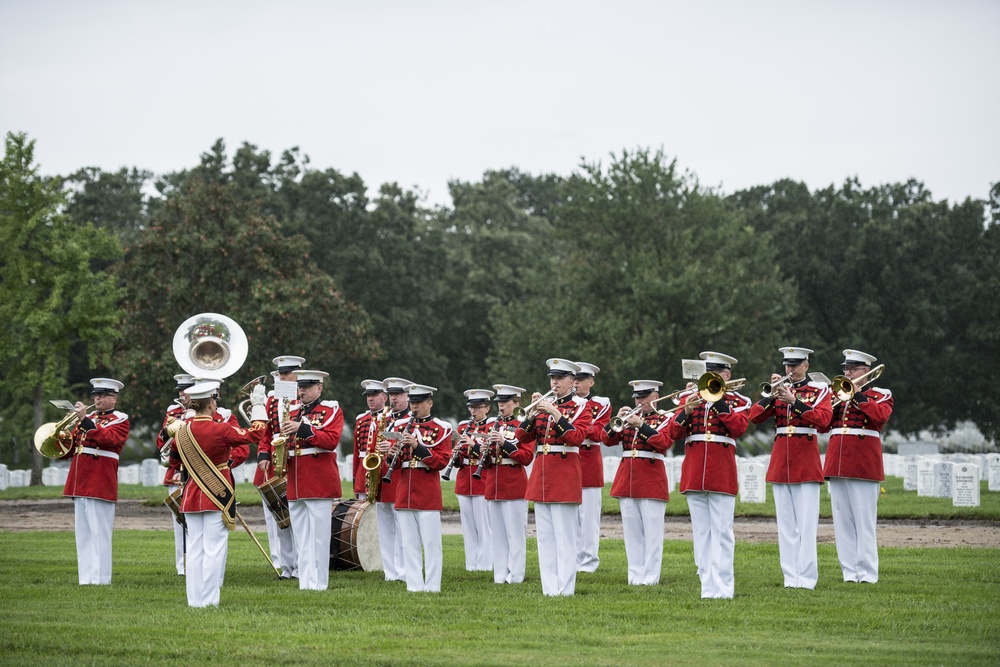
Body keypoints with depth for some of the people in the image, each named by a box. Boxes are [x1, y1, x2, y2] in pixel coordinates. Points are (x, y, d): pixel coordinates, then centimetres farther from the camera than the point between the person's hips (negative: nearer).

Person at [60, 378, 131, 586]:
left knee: (99, 533, -6)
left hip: (100, 485, -7)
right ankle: (86, 578, 12)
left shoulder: (120, 420, -1)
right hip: (79, 483, 7)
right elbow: (69, 449, 19)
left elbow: (106, 438, -21)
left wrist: (84, 419, -25)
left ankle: (100, 579, -4)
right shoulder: (89, 418, 19)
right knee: (83, 535, 8)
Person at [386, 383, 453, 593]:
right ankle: (414, 585, 9)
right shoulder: (402, 427, 14)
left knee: (431, 542, -2)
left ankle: (432, 586, 2)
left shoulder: (441, 428, 0)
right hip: (404, 493, 5)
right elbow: (395, 464, 15)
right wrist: (393, 456, -8)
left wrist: (418, 446, -20)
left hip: (428, 493, -4)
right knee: (408, 543, 5)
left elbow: (442, 461, -9)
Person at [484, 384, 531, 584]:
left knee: (515, 533, -3)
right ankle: (500, 574, 10)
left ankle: (515, 574, -1)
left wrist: (504, 443, -21)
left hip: (514, 487, -6)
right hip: (493, 487, 6)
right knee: (497, 533, 6)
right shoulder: (491, 426, 14)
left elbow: (527, 457, -11)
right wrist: (486, 450, -7)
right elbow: (485, 462, 16)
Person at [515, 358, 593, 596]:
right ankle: (549, 588, 9)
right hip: (540, 475, 6)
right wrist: (532, 413, -7)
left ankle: (565, 589, -6)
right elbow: (522, 437, 8)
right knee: (545, 536, 6)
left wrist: (555, 414, -22)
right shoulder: (545, 406, 15)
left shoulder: (580, 407, 0)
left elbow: (577, 437, -17)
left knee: (565, 536, -7)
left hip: (565, 476, -6)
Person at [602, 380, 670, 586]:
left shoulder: (664, 419, 3)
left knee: (652, 530, -4)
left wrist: (641, 425, -22)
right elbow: (608, 440, 7)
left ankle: (651, 575, -2)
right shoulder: (630, 417, 15)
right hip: (627, 479, 5)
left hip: (651, 480, -5)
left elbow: (663, 442, -16)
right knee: (632, 530, 5)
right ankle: (635, 574, 9)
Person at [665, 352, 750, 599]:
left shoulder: (738, 401, 7)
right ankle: (708, 585, 7)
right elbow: (672, 433, 5)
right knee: (701, 532, 4)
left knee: (721, 532, -6)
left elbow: (739, 428, -13)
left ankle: (721, 587, -6)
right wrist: (686, 411, -11)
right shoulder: (690, 398, 14)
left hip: (722, 474, -3)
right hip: (693, 474, 3)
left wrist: (718, 400, -14)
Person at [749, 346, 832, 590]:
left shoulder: (819, 389, 4)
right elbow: (755, 417, 2)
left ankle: (806, 576, -7)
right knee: (786, 523, 4)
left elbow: (823, 419, -14)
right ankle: (790, 575, 6)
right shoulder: (780, 390, 13)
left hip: (806, 461, -4)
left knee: (806, 522, -7)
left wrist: (794, 401, -20)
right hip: (780, 460, 4)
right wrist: (772, 395, -11)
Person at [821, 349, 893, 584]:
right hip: (837, 463, 5)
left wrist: (857, 394, -14)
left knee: (864, 520, -7)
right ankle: (849, 571, 8)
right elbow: (822, 425, 11)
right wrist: (835, 401, -3)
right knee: (842, 520, 4)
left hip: (864, 464, -5)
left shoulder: (880, 395, 5)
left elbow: (881, 416, -17)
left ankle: (867, 572, -4)